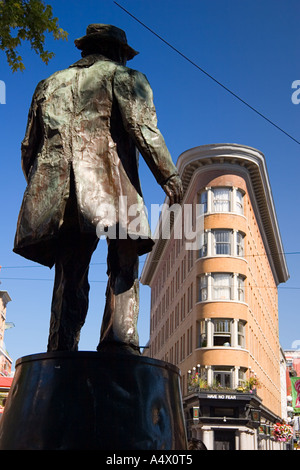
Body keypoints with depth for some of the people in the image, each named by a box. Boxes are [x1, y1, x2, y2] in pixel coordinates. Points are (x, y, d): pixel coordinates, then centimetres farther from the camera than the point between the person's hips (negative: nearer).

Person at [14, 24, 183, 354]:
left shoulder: (50, 85, 30)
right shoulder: (124, 76, 15)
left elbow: (29, 148, 25)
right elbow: (142, 127, -4)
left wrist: (41, 190, 31)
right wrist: (169, 177, -8)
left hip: (59, 195, 4)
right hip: (109, 186, -4)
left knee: (69, 277, 5)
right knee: (123, 269, -1)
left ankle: (61, 352, -4)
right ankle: (119, 340, -18)